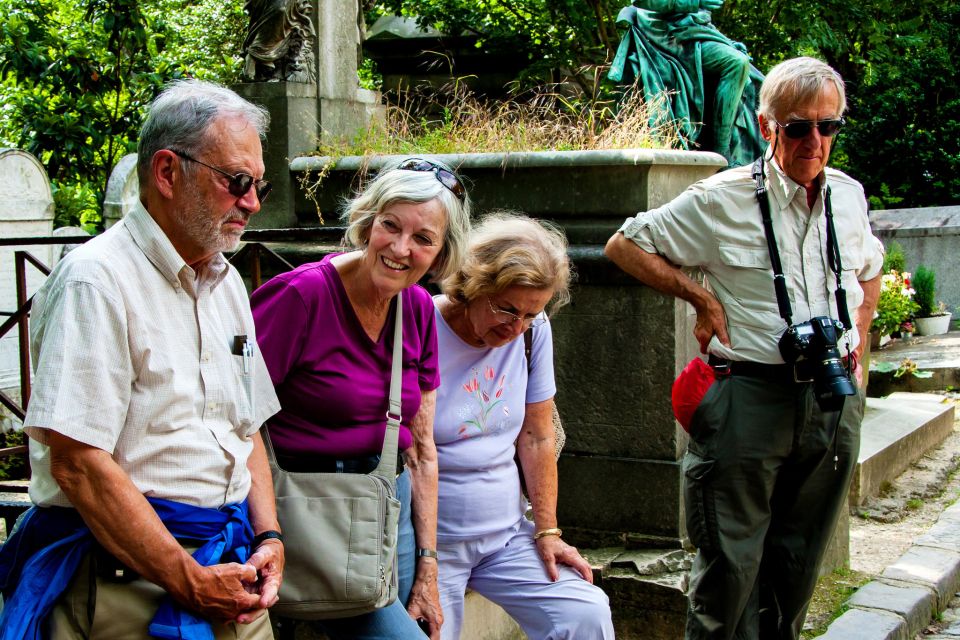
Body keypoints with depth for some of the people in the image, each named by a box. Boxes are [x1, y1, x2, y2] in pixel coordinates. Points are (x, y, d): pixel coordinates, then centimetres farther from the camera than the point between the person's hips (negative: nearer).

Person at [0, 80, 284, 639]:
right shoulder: (98, 280, -14)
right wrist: (187, 581, -17)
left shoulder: (227, 283, 13)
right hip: (131, 582, -7)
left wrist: (268, 538, 3)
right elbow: (78, 464, -20)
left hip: (230, 576, 8)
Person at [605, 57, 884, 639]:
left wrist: (858, 338, 14)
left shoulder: (849, 195, 9)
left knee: (800, 563, 14)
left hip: (834, 397, 5)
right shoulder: (721, 200, -7)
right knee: (731, 563, -1)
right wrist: (703, 298, -7)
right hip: (751, 394, -5)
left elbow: (869, 269, 29)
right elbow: (625, 245, 0)